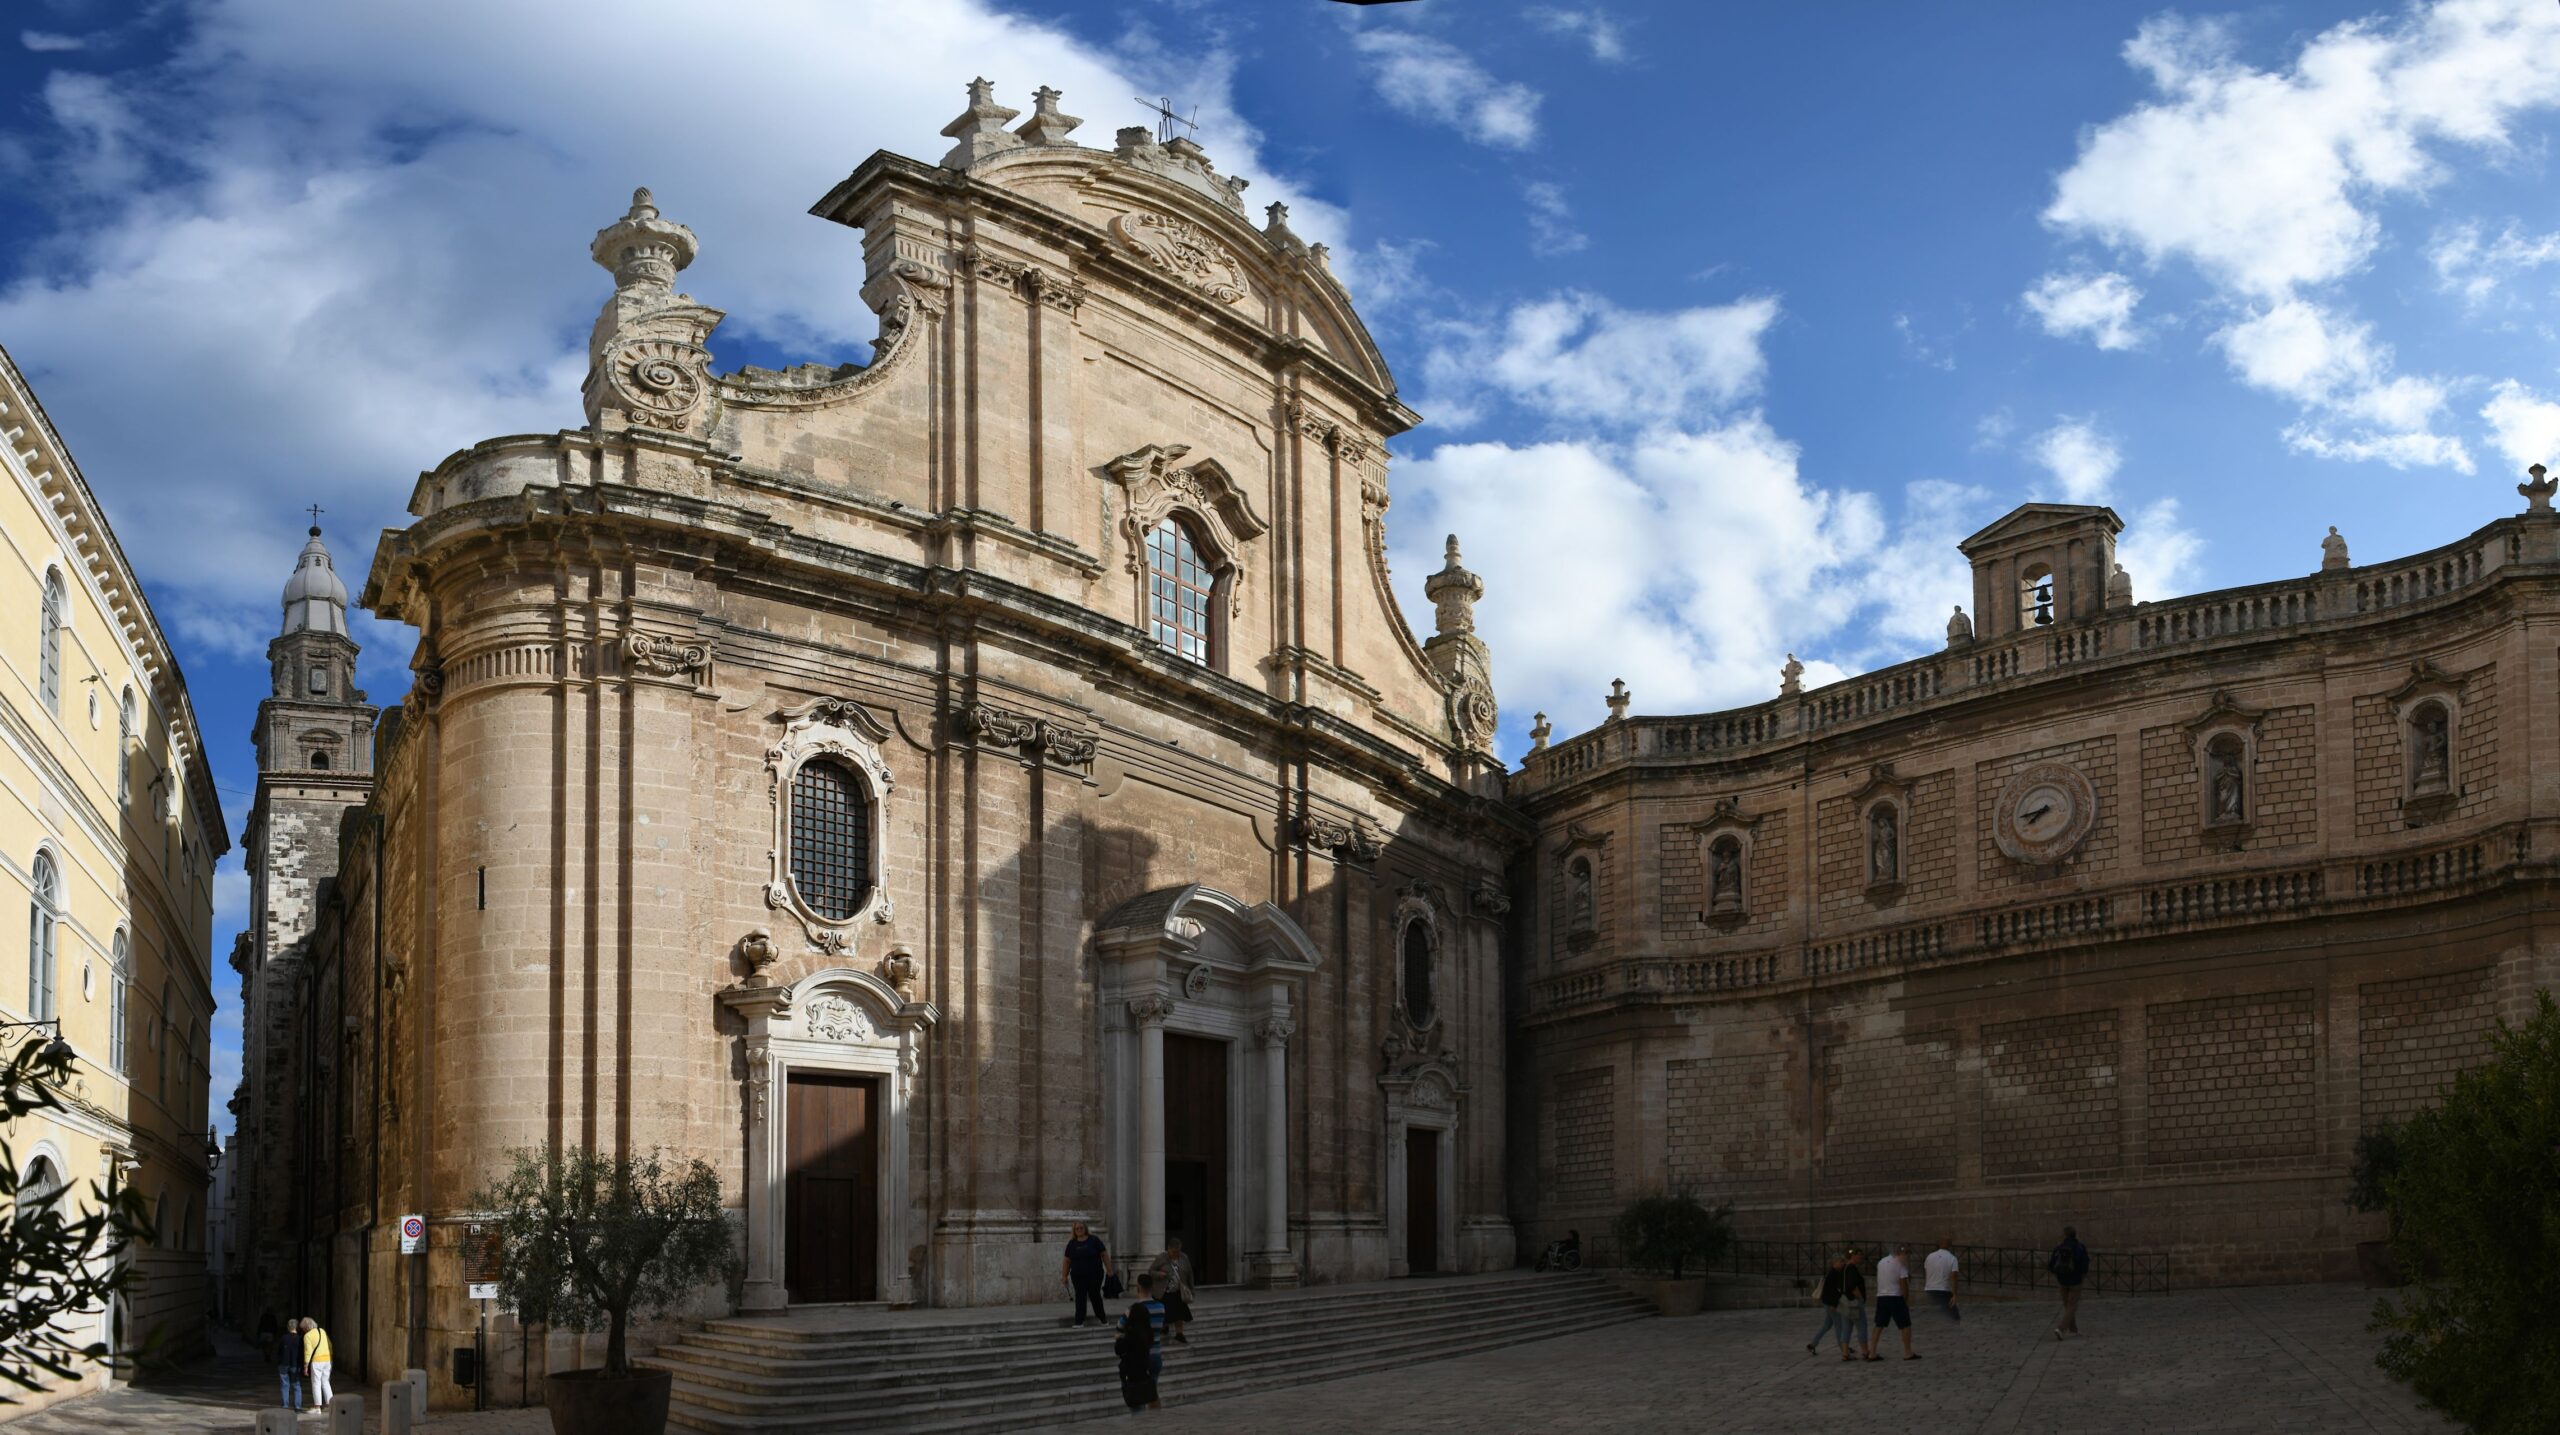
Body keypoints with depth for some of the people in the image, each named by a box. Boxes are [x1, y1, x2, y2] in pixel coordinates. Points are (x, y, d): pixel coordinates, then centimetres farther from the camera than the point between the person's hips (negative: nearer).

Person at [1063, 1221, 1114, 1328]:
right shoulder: (1072, 1243, 6)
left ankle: (1102, 1317, 21)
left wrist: (1109, 1270, -4)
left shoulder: (1094, 1240, -2)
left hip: (1095, 1275, -2)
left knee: (1095, 1295, 3)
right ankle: (1079, 1321, -1)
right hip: (1078, 1276, 2)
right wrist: (1064, 1275, 5)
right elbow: (1067, 1261, 8)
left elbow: (1104, 1255, -1)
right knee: (1080, 1297, -2)